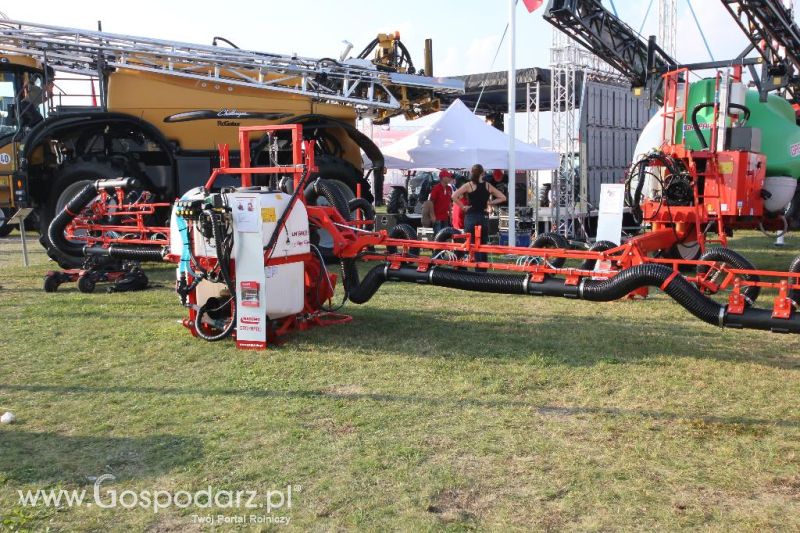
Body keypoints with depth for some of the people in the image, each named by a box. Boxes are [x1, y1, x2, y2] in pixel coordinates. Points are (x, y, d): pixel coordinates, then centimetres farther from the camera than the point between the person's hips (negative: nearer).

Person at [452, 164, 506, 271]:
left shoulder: (469, 185, -5)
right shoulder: (488, 186, 5)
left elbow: (454, 196, -16)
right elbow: (502, 198, 9)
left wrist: (462, 207, -7)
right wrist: (489, 203, 7)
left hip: (471, 217, -3)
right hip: (484, 218, 3)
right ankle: (482, 271, 15)